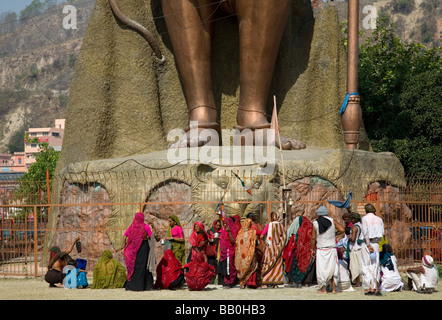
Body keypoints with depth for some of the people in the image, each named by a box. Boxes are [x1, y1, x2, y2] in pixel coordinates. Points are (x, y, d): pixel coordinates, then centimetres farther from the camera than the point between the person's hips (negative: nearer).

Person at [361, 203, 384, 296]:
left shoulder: (365, 218, -5)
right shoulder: (379, 219, 7)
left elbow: (365, 233, -13)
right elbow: (382, 233, 5)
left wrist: (368, 245, -14)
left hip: (367, 243, -4)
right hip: (376, 244, 4)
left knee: (366, 266, 1)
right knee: (375, 266, 8)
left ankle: (369, 288, -5)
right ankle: (376, 288, 3)